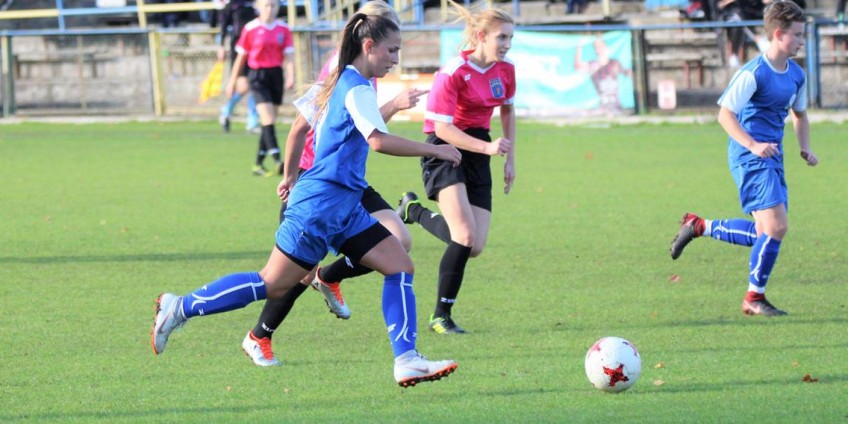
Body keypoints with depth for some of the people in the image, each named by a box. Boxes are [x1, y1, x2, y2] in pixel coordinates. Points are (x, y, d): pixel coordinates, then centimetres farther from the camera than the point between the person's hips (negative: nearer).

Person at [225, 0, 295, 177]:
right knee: (268, 119, -17)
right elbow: (241, 56, 4)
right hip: (258, 76, -4)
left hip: (276, 75, 4)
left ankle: (258, 164, 17)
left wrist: (291, 76, -19)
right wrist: (233, 81, 8)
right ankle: (277, 160, -26)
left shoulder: (283, 29, 4)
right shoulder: (250, 29, -3)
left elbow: (289, 55, -2)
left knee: (268, 122, 8)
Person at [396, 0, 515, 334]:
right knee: (466, 237, -21)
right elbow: (442, 128, -20)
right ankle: (441, 316, -3)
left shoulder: (505, 70, 0)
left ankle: (415, 210, 22)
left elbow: (507, 111, 19)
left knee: (475, 247, -2)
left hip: (478, 153, 7)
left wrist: (510, 158, 14)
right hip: (445, 150, -7)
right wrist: (487, 147, -30)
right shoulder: (453, 73, -19)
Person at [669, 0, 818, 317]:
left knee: (765, 235, 7)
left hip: (772, 158, 9)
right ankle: (754, 298, -1)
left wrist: (805, 148, 10)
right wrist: (752, 145, -25)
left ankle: (698, 227, 25)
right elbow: (725, 113, -15)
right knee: (776, 226, -15)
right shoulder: (754, 74, -15)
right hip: (750, 159, -9)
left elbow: (799, 113, 25)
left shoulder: (796, 75, 9)